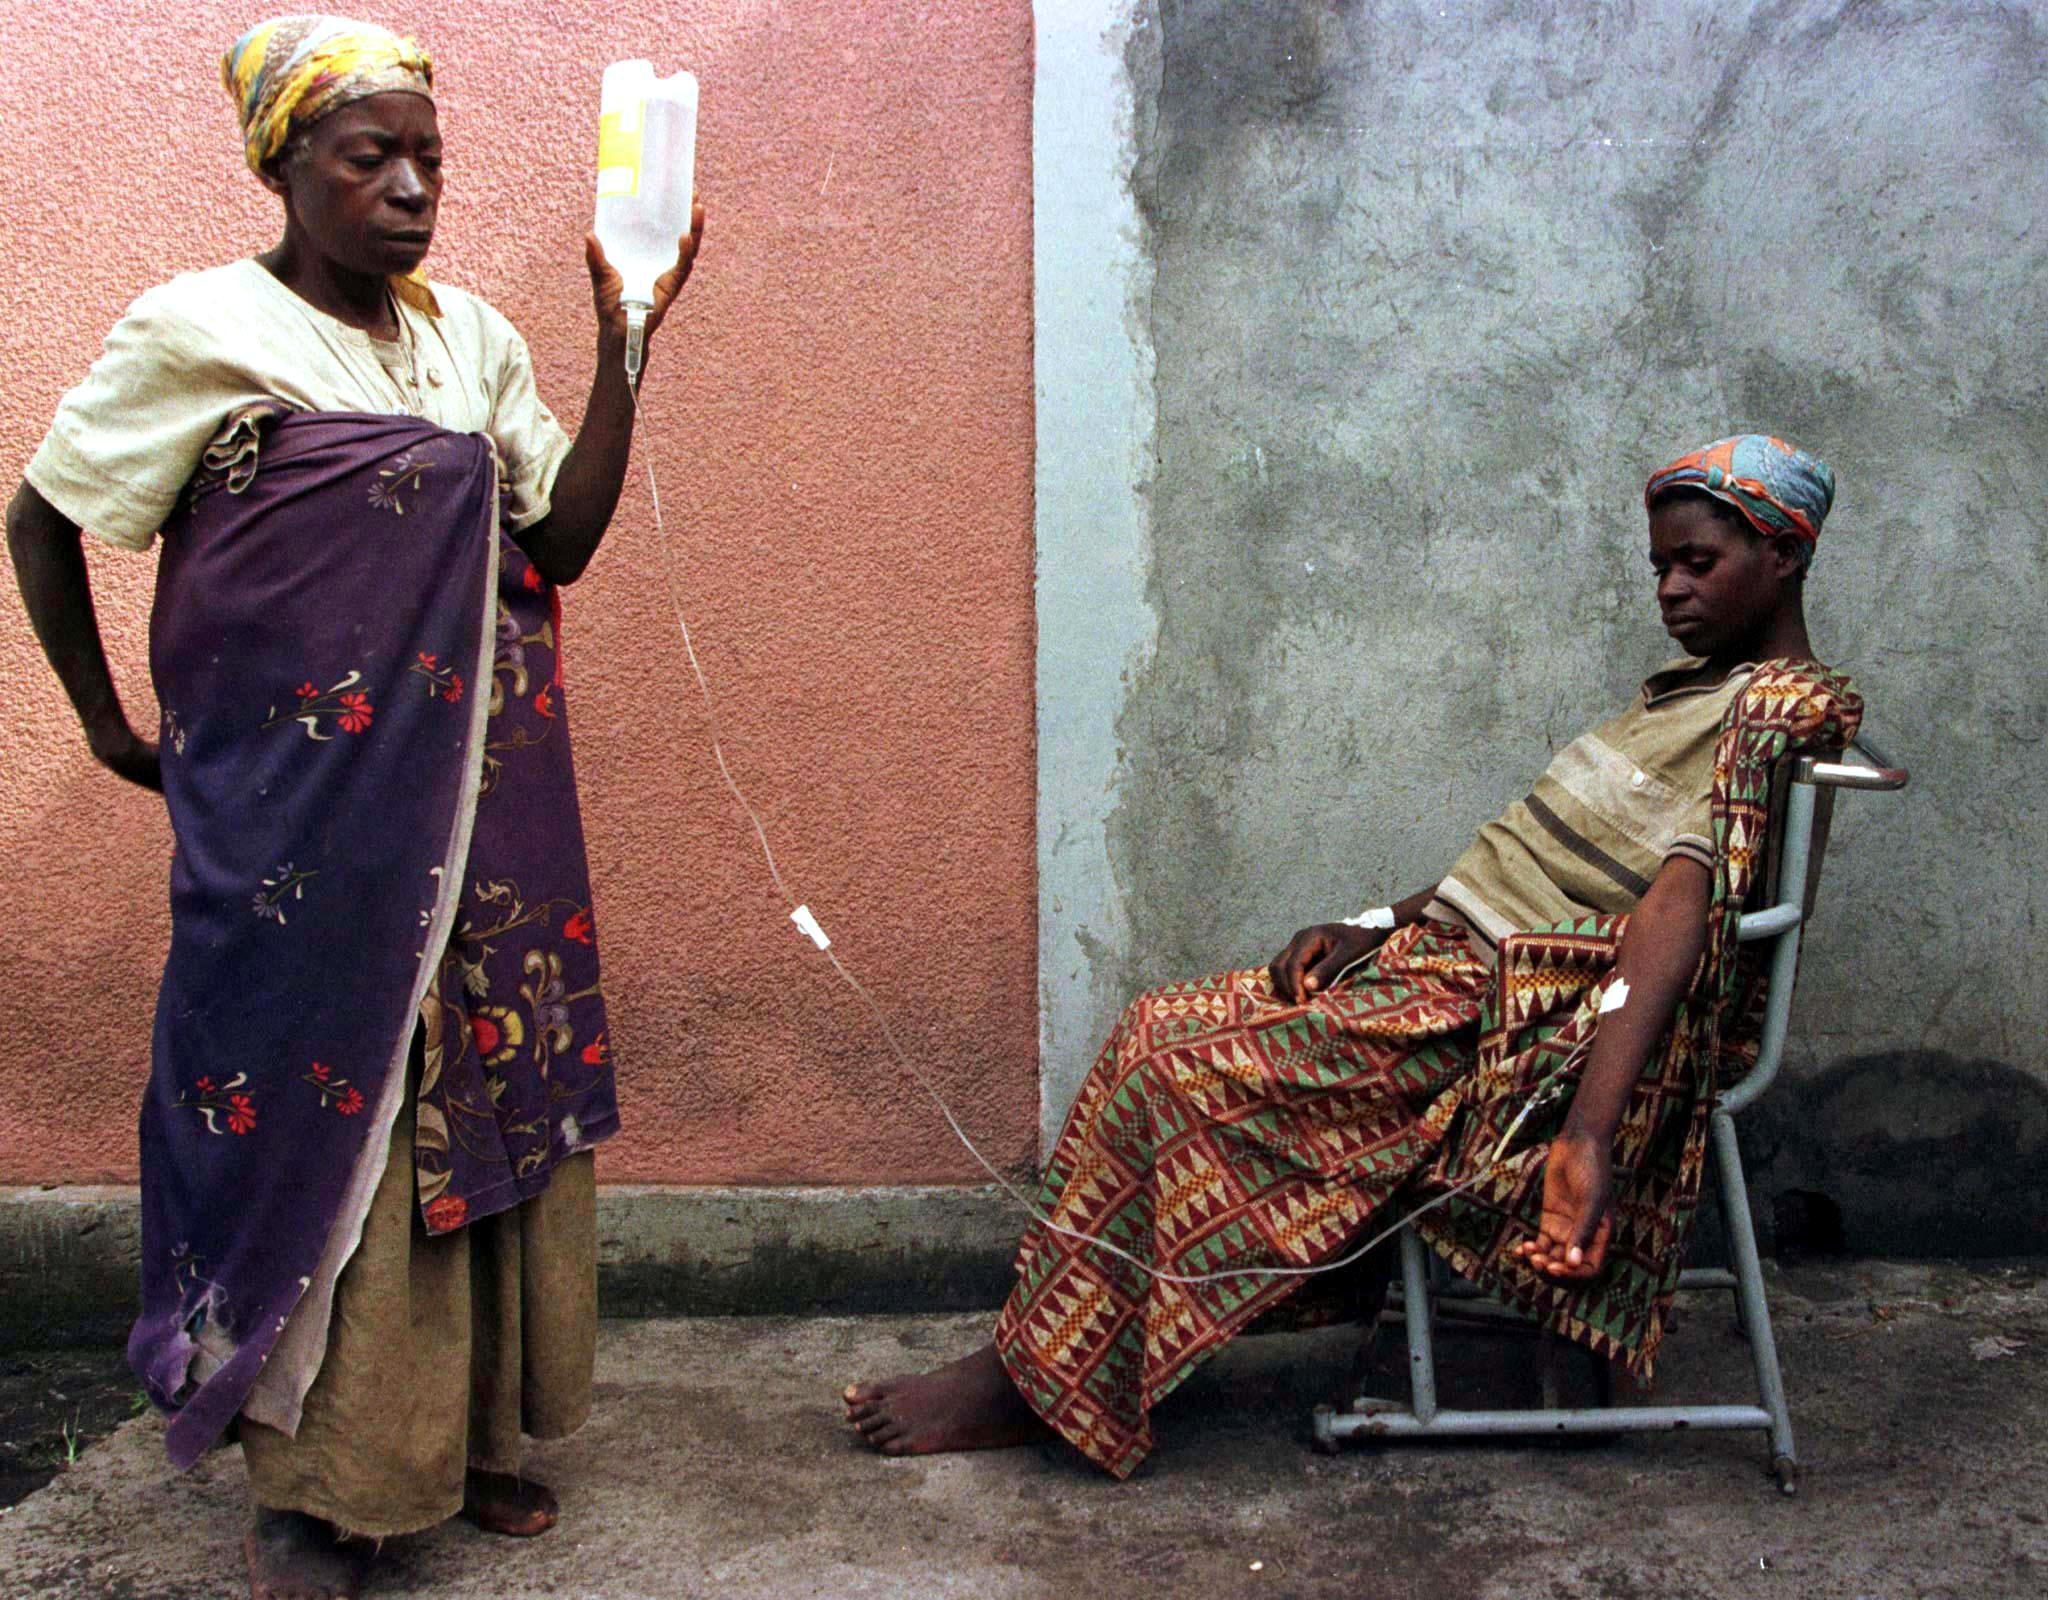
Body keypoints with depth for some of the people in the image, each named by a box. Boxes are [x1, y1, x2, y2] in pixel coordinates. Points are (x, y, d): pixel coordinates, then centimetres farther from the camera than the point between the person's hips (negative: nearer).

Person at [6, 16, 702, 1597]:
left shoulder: (473, 336, 9)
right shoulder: (200, 331, -5)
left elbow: (563, 538, 1)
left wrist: (627, 341, -5)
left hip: (477, 798, 5)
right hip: (300, 808, -5)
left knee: (487, 1090, 9)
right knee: (318, 1112, 1)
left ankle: (470, 1424, 26)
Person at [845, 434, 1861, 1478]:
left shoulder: (1779, 704, -9)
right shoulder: (1689, 686, 21)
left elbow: (1679, 908, -24)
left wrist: (1589, 1137, -34)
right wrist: (1374, 926, 5)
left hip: (1499, 1019, -10)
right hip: (1439, 956, 10)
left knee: (1178, 1070, -18)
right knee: (1163, 1031, -2)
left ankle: (1034, 1381, -5)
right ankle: (1041, 1356, 0)